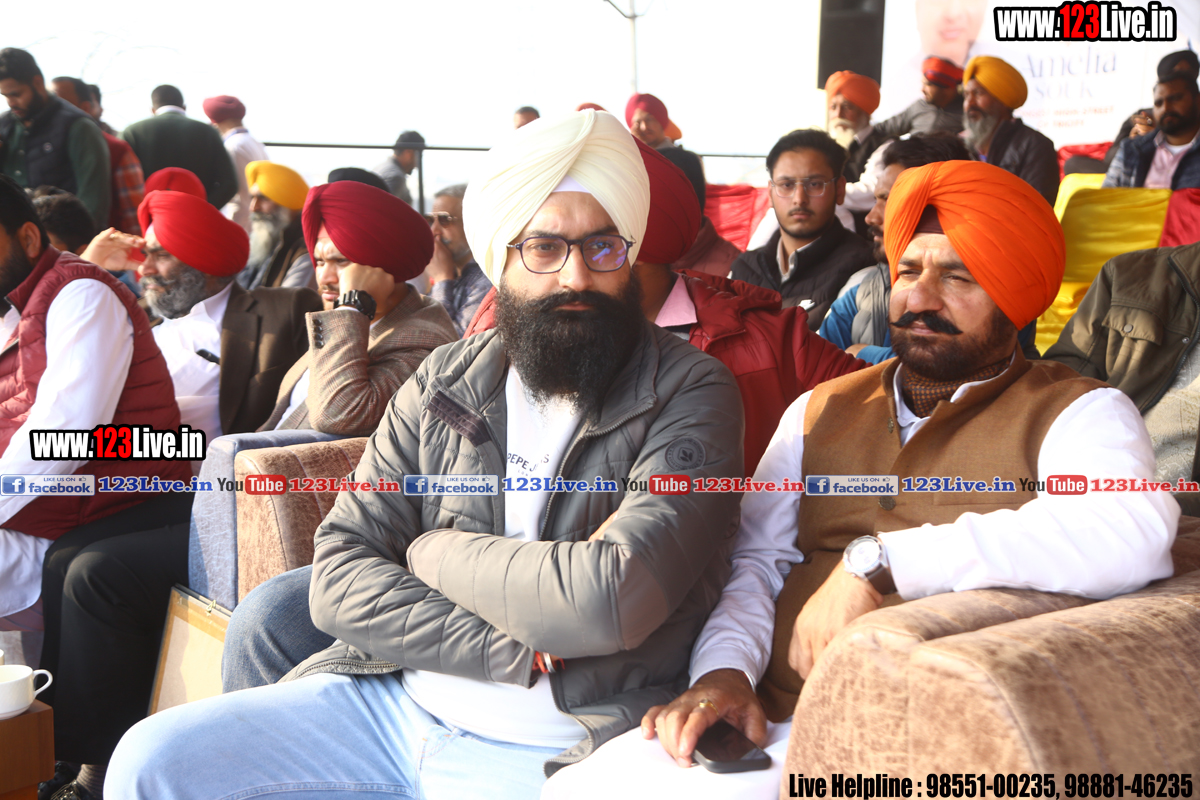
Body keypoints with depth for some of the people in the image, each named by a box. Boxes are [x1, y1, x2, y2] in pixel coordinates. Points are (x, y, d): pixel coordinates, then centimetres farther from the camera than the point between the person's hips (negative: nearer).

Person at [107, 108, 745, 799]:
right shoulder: (443, 385, 6)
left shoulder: (690, 393, -8)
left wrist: (436, 551, -7)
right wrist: (518, 652, -15)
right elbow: (339, 578, -2)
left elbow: (610, 600, -23)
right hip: (391, 699, 5)